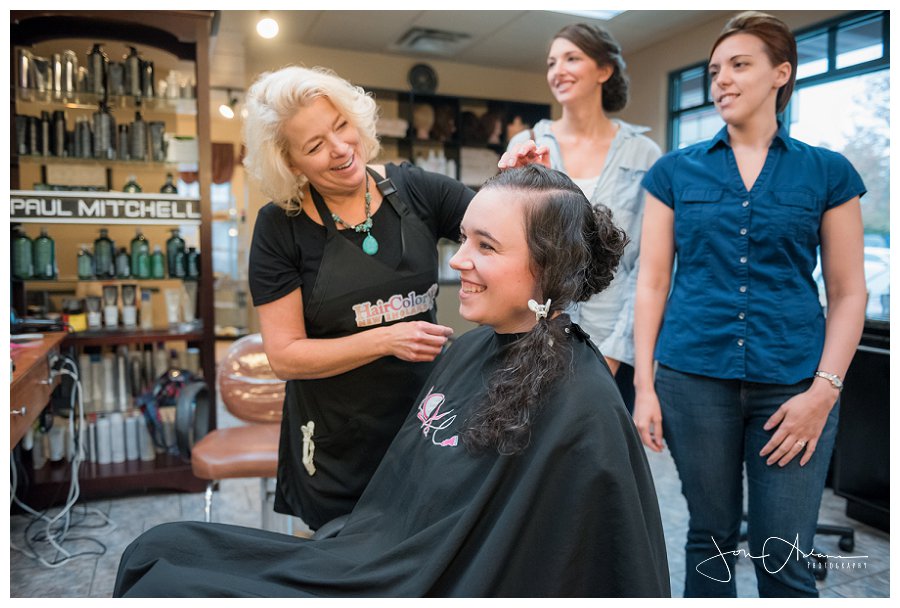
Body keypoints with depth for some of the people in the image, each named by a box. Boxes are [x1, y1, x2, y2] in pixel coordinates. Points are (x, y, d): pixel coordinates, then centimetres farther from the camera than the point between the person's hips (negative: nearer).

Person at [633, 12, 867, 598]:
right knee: (711, 537, 13)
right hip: (694, 377, 1)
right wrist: (644, 385, -2)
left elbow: (849, 293, 4)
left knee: (784, 561, 4)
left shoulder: (828, 172, 5)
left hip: (792, 382, 0)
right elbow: (653, 282, 2)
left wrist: (824, 390, -8)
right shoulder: (676, 170, 5)